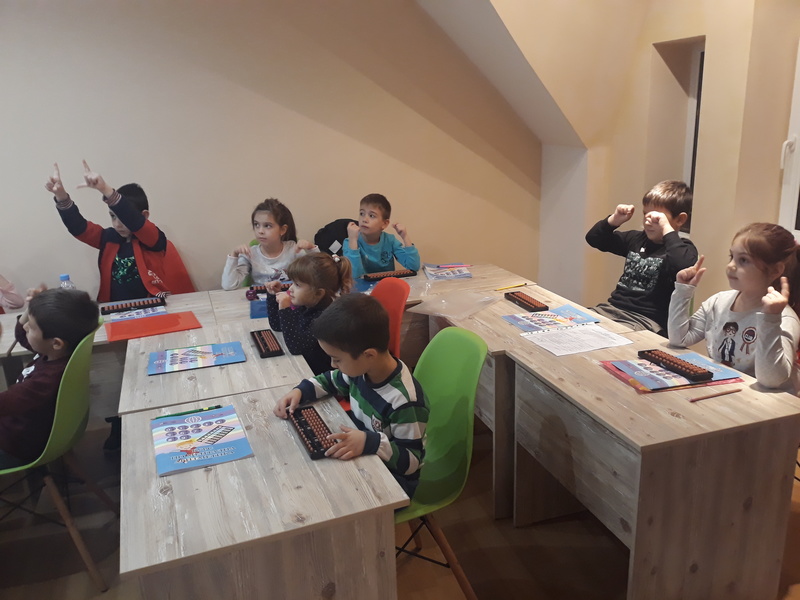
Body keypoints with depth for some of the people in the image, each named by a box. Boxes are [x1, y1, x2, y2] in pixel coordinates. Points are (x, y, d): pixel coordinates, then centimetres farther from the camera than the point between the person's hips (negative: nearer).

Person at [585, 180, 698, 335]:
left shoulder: (683, 248, -4)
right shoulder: (637, 239, 14)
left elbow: (683, 268, -30)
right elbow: (593, 239, 22)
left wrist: (667, 229, -22)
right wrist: (614, 220, 5)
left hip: (648, 321, -6)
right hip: (612, 308, 7)